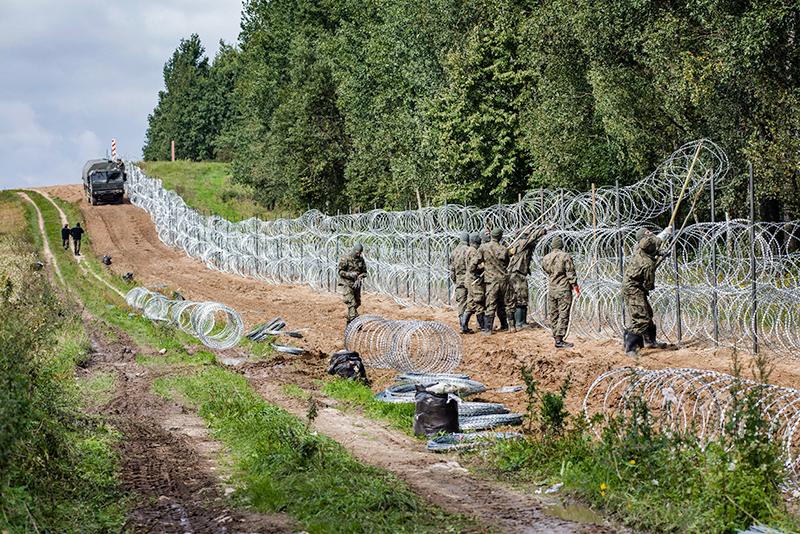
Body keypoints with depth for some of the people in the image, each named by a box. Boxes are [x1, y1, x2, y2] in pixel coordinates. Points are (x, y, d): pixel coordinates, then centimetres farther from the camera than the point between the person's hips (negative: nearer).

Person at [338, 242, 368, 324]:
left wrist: (361, 276, -9)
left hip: (356, 284, 6)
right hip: (347, 284, -6)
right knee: (351, 303, -16)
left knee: (356, 303, 10)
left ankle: (349, 322, 22)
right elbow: (340, 271, -7)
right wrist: (349, 274, -21)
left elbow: (364, 272, 13)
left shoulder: (361, 260, 8)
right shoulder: (346, 259, -7)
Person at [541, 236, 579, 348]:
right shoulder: (565, 257, -9)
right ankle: (559, 340, -10)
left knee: (553, 314, 12)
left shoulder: (545, 258, 6)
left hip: (551, 289, 5)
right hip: (564, 289, -5)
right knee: (563, 315, -5)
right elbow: (570, 274, -11)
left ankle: (556, 336, 16)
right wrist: (576, 287, -6)